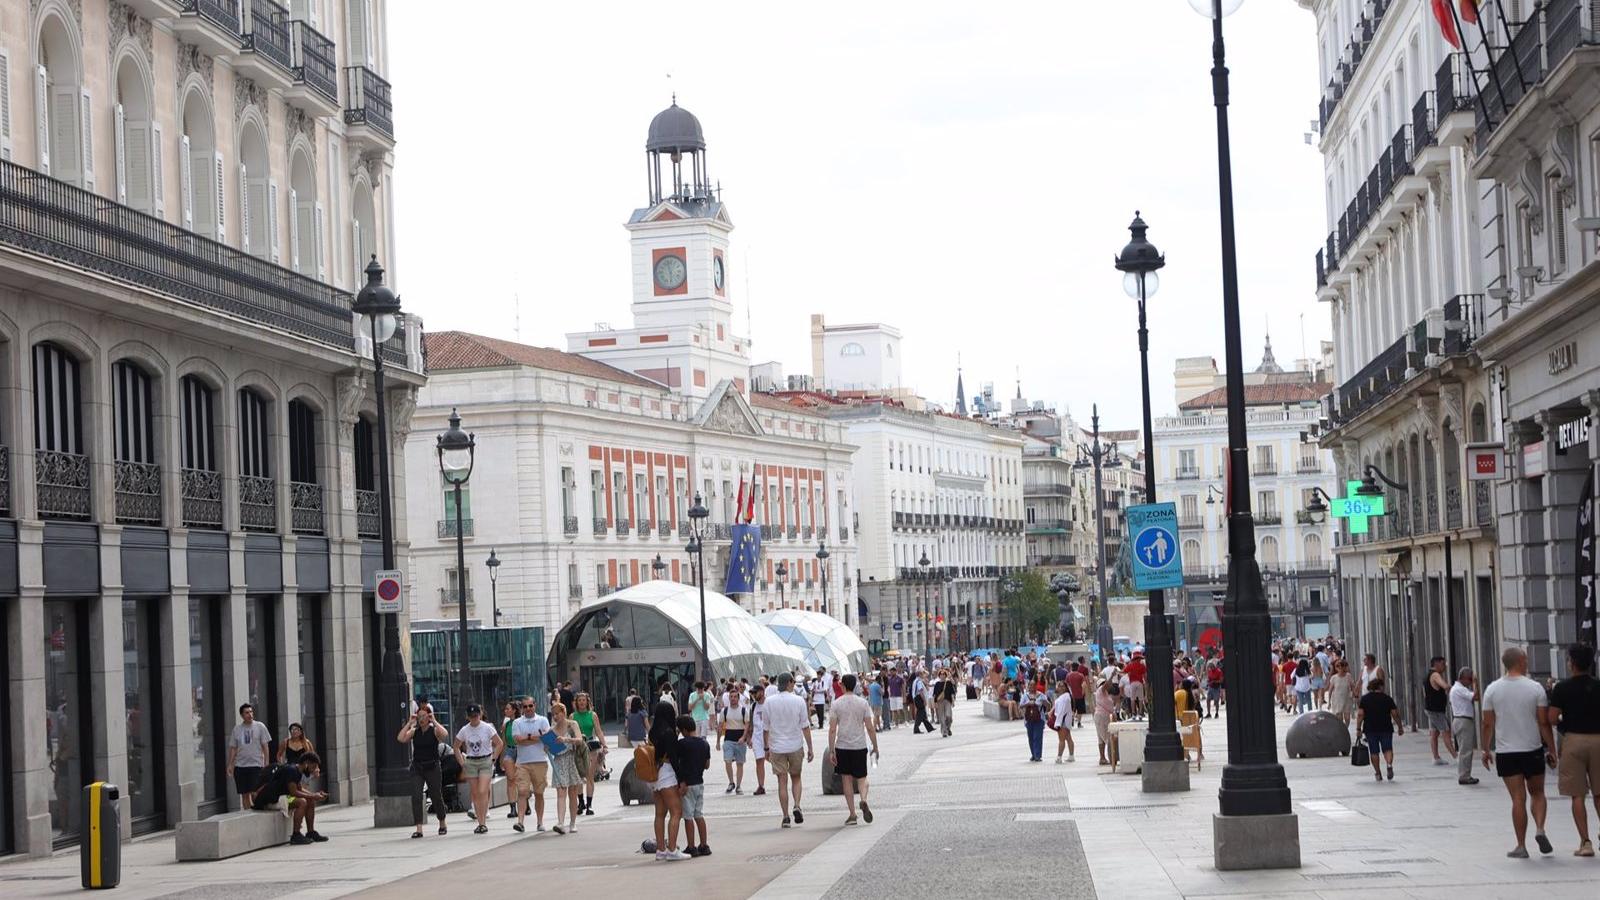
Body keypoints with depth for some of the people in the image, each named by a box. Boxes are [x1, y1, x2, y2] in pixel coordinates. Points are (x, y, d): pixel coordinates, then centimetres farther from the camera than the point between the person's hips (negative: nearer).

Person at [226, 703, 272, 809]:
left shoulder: (260, 727, 1)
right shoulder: (237, 729, 8)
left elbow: (265, 747, 0)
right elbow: (233, 748, 10)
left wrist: (266, 764, -5)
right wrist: (230, 765, 4)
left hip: (256, 765, -3)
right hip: (240, 765, 3)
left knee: (254, 793, -10)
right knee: (245, 794, 6)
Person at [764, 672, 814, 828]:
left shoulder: (769, 702, -3)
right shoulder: (798, 701, -6)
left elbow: (766, 727, 2)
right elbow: (805, 727, -4)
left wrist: (766, 748, 11)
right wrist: (810, 748, 3)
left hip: (777, 747, 0)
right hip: (795, 746, 0)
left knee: (782, 782, 4)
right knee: (796, 778, 17)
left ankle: (786, 817, 2)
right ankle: (797, 806, -4)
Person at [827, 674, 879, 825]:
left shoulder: (837, 704, -3)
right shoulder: (862, 703, -1)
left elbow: (832, 729, -6)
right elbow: (869, 728, -1)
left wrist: (831, 751, -3)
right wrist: (875, 747, 9)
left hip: (842, 746, -1)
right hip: (859, 746, 1)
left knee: (846, 779, 7)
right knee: (861, 778, 12)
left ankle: (852, 814, 6)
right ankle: (863, 800, -18)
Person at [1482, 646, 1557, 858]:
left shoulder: (1492, 690, -1)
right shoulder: (1535, 688, -6)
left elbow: (1487, 724, 1)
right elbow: (1544, 723, -5)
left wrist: (1486, 750, 12)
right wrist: (1551, 750, 3)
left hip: (1505, 752, 1)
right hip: (1533, 750, -1)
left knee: (1518, 798, 3)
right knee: (1537, 793, 17)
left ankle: (1521, 846, 3)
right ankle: (1539, 829, -4)